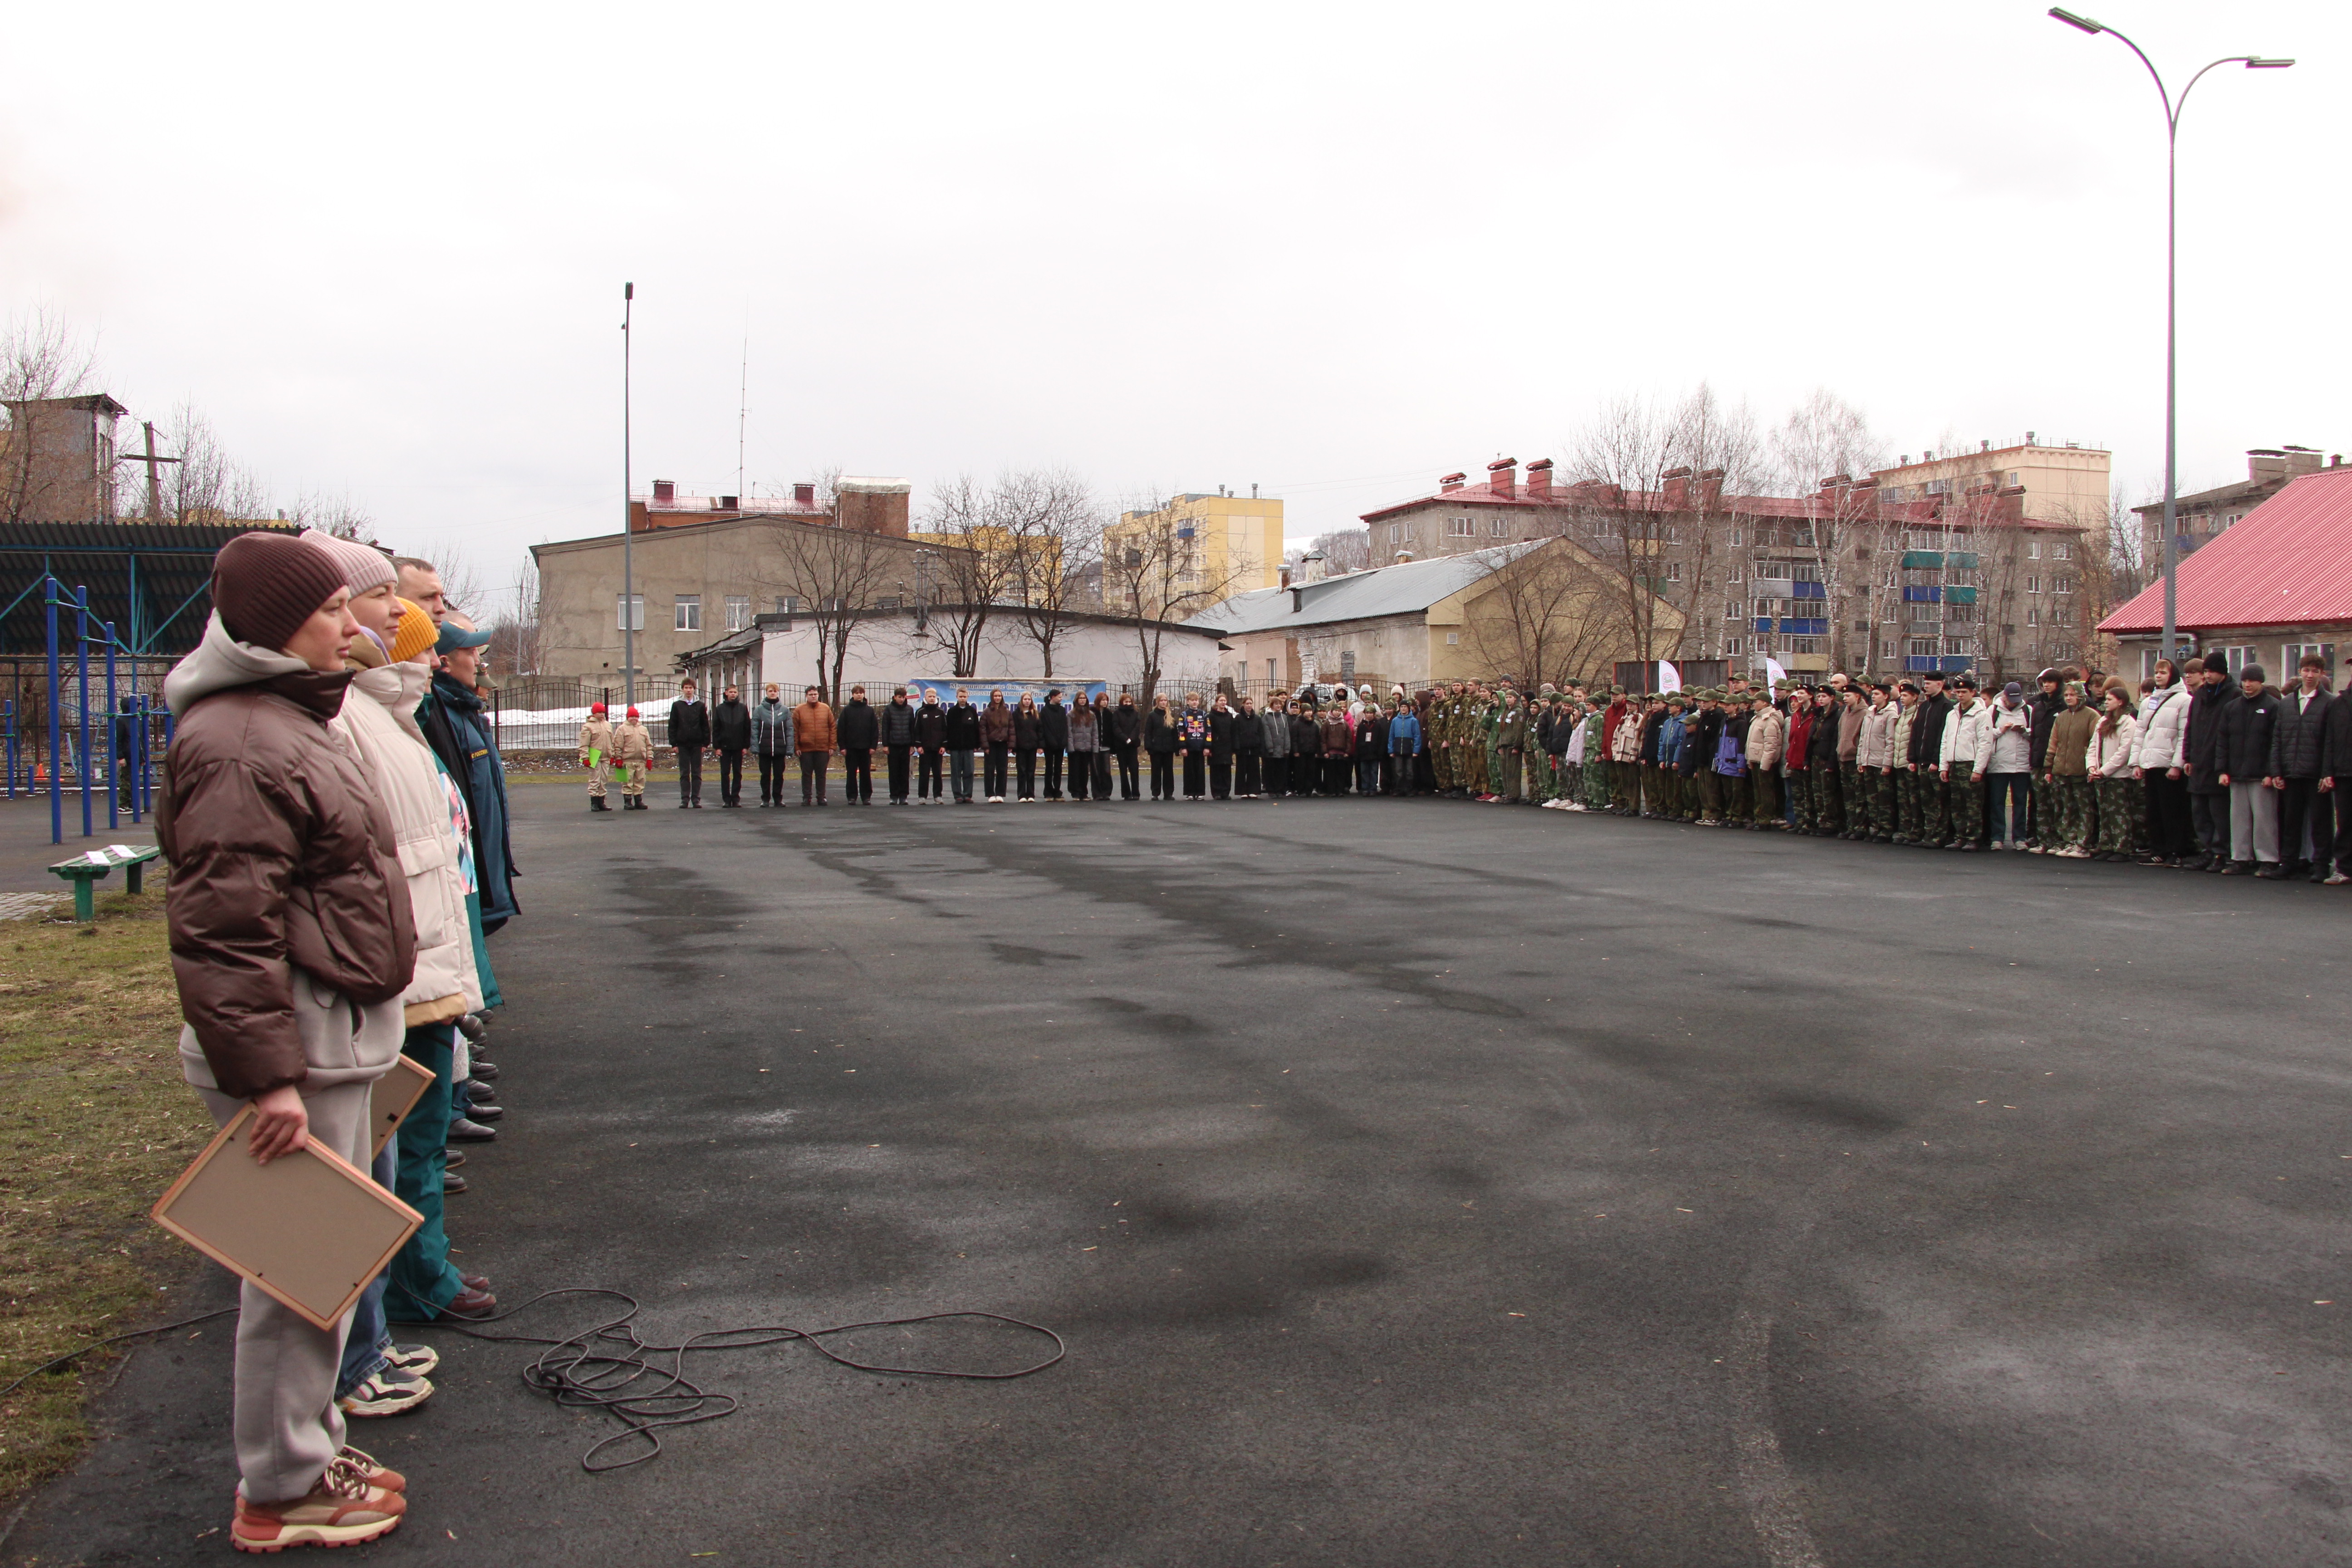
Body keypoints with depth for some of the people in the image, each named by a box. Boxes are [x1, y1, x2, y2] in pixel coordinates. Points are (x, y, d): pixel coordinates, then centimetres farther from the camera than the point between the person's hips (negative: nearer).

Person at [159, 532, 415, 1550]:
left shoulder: (288, 722, 17)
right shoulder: (239, 747, -19)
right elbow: (222, 929, -24)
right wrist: (267, 1075, -24)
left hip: (331, 1039, 11)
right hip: (294, 1053, -11)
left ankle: (309, 1443, 33)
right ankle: (282, 1492, 13)